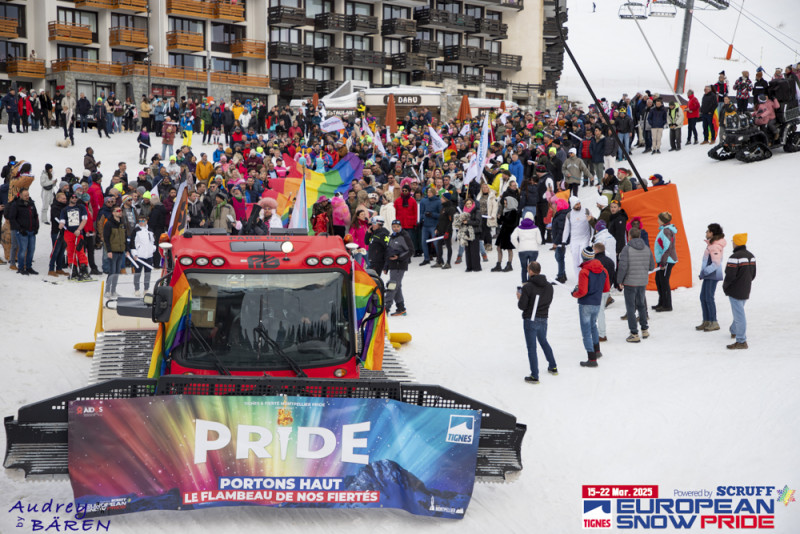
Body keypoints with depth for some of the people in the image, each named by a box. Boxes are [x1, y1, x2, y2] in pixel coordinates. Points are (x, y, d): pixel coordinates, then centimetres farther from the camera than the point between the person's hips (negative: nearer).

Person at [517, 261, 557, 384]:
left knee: (531, 347, 1)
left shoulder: (527, 287, -19)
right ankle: (553, 367, 38)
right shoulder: (548, 286, -1)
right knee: (544, 342, 27)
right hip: (543, 319, 6)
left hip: (530, 321, -6)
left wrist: (519, 298, 5)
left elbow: (522, 306, -18)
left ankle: (534, 376, 3)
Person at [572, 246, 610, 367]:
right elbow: (606, 289, 9)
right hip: (597, 304, 7)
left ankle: (592, 359, -3)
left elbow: (582, 292, -22)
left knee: (586, 331, -1)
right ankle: (597, 351, 41)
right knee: (593, 326, 30)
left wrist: (574, 294, -2)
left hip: (585, 304, -7)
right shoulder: (603, 270, 3)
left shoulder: (584, 272, -18)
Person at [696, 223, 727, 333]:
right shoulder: (712, 243, 13)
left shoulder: (715, 246, -19)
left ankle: (714, 323, 2)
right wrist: (704, 272, 18)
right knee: (703, 297, 12)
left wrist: (705, 272, -24)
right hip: (709, 275, 10)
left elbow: (716, 263, -24)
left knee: (709, 298, -5)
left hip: (712, 275, -10)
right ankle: (706, 321, 19)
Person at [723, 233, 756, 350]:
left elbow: (730, 275, -22)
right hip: (746, 291, 9)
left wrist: (725, 286, -5)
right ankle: (734, 331, 46)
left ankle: (741, 341, -5)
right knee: (739, 311, 26)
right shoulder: (751, 256, 7)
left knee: (739, 314, -6)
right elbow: (753, 274, 13)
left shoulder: (735, 257, -21)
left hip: (735, 291, -9)